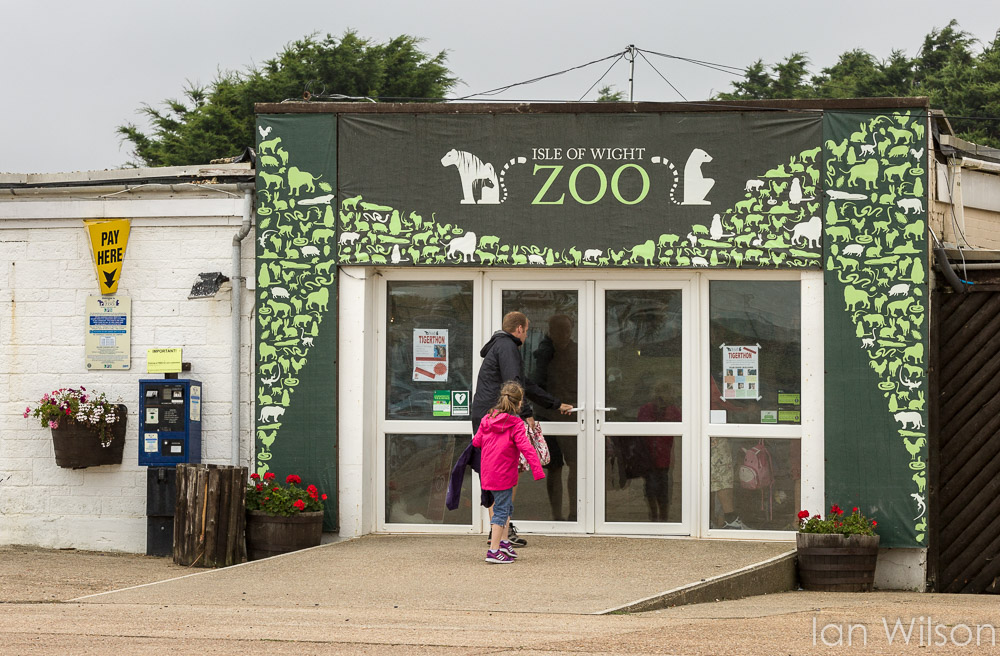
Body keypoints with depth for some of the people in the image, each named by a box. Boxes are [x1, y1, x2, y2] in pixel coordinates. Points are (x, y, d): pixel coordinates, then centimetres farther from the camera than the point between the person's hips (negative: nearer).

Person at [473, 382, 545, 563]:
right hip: (504, 474, -7)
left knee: (506, 507, 22)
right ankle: (494, 551, -3)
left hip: (488, 472, 7)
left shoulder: (487, 419, 6)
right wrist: (538, 470, -23)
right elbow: (525, 448, -21)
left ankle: (504, 542, 26)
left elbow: (476, 441, 12)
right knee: (502, 509, -2)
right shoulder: (516, 424, -14)